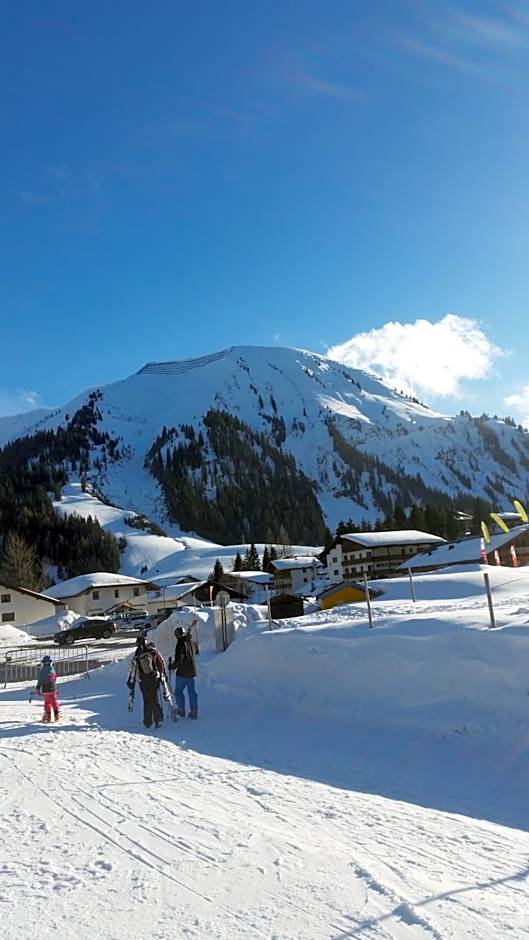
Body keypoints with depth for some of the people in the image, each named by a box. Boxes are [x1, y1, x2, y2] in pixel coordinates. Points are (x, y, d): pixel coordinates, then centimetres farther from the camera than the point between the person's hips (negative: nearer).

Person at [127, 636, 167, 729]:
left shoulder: (136, 656, -2)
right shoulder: (153, 651, -4)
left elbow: (133, 670, 2)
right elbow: (161, 663, 1)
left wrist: (131, 682, 9)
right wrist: (163, 674, 11)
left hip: (143, 681, 1)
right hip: (155, 679, -1)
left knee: (147, 701, 10)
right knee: (155, 700, 5)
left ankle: (148, 722, 10)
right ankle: (158, 719, -6)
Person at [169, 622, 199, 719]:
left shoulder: (180, 644, -19)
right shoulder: (192, 642, 2)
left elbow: (178, 661, -23)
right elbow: (196, 652, 23)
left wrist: (172, 666, -4)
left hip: (182, 673, -6)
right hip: (192, 672, 6)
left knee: (178, 691, 12)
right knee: (192, 691, 12)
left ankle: (181, 710, 16)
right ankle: (194, 712, 13)